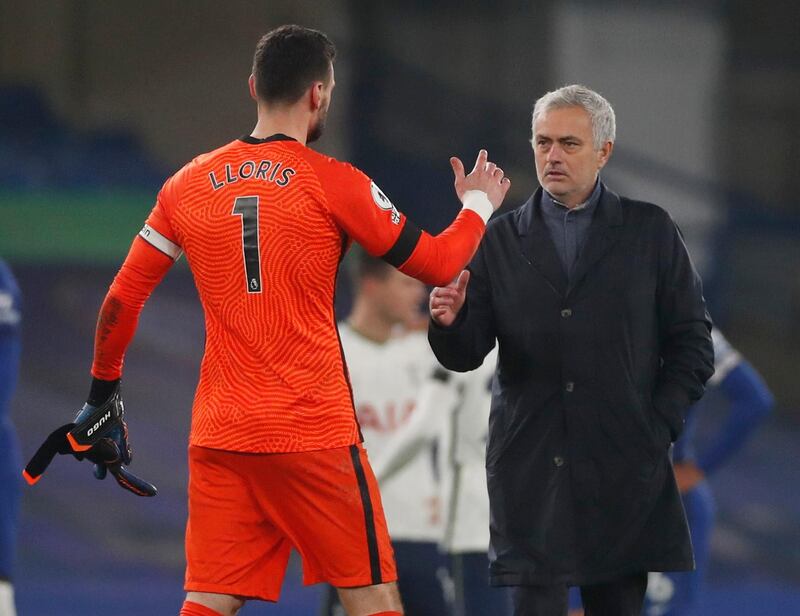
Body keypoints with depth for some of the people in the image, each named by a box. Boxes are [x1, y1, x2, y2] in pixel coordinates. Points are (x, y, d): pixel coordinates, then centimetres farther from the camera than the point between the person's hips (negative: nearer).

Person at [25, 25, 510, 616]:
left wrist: (103, 391, 26)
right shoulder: (333, 184, -5)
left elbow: (122, 300, 12)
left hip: (217, 437, 4)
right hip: (315, 433, -4)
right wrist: (478, 205, 22)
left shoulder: (187, 186, 7)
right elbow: (436, 263, 2)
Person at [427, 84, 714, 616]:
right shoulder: (501, 239, 10)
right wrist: (450, 322, -17)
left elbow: (693, 342, 7)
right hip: (529, 468, 0)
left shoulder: (649, 231, 8)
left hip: (623, 470, 0)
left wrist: (659, 427, -3)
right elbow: (465, 356, 5)